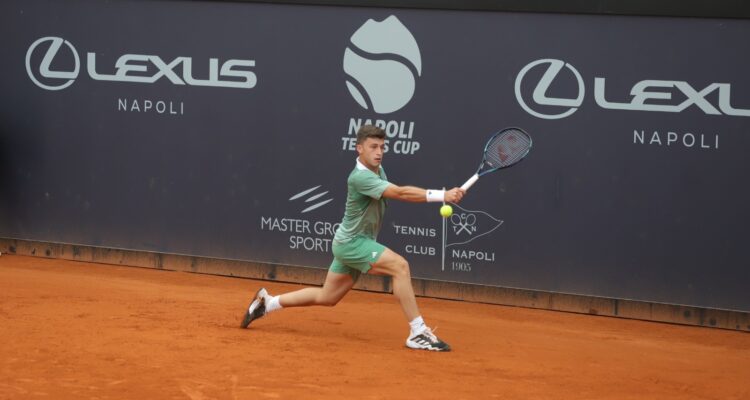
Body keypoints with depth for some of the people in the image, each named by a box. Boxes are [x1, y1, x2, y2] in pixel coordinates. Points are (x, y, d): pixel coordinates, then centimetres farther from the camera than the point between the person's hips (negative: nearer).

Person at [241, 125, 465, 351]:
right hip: (351, 242, -10)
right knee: (400, 266, -25)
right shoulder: (360, 177, -25)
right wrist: (442, 196, -41)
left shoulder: (378, 170, 4)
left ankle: (268, 302, 32)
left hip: (352, 242, 10)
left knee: (327, 297, 19)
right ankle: (418, 333, -23)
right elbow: (400, 193, -36)